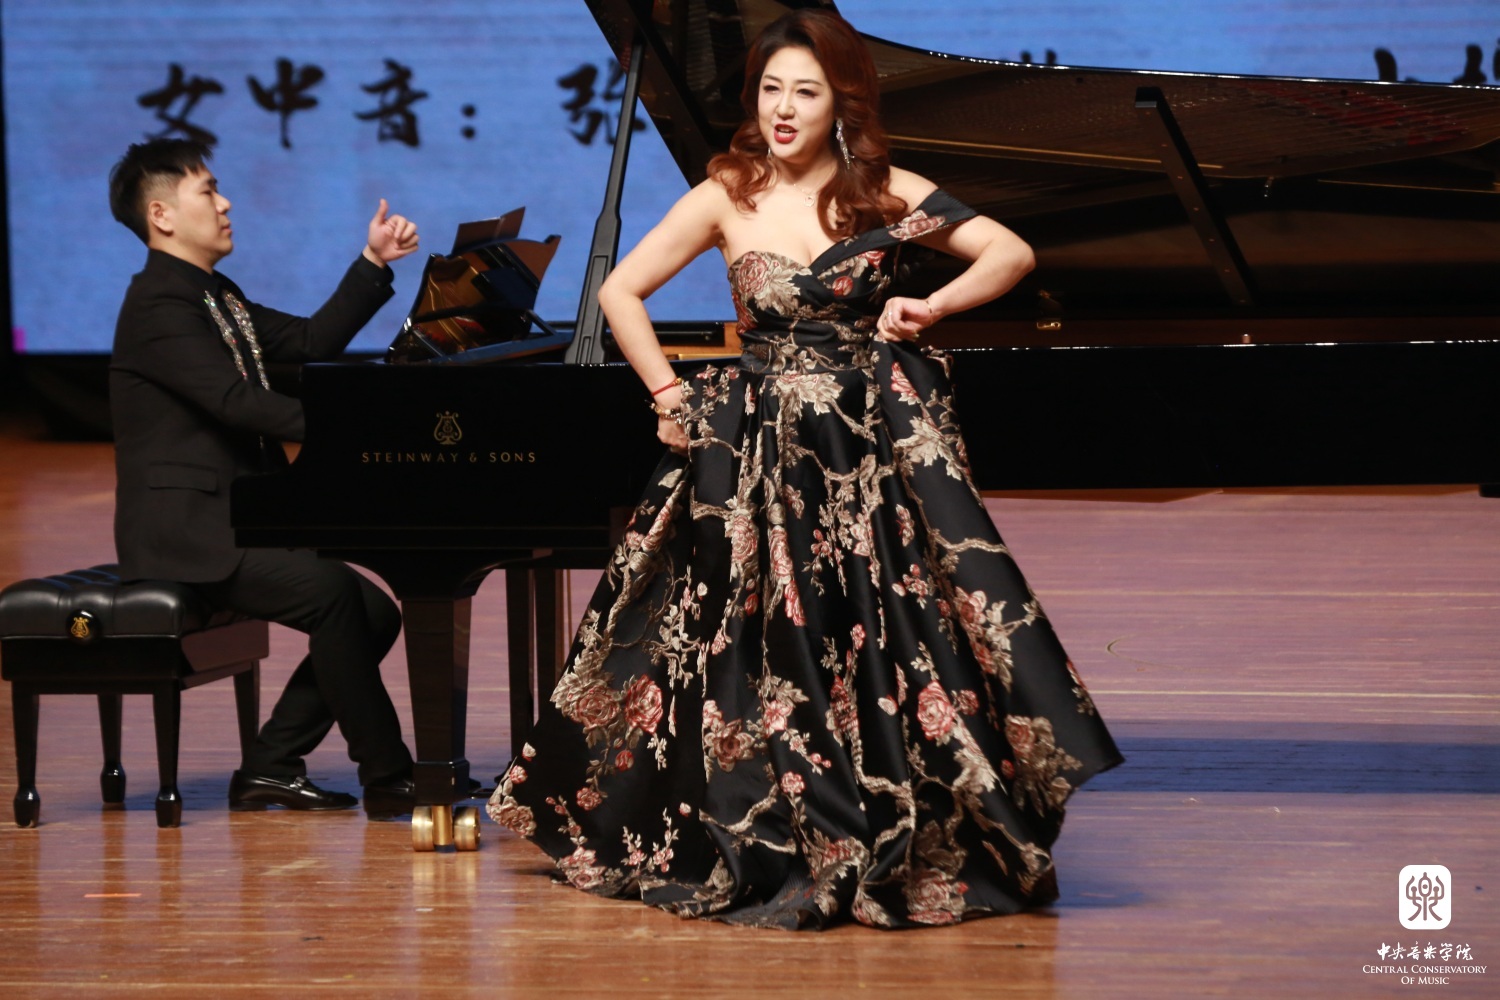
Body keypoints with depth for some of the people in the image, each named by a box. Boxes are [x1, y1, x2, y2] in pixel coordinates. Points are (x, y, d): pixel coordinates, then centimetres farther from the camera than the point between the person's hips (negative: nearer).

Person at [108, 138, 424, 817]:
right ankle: (385, 778, -22)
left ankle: (270, 769, 1)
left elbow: (309, 343, 16)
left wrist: (374, 262, 11)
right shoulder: (158, 306, -13)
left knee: (375, 611, -2)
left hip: (232, 521, 10)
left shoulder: (218, 300, 20)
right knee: (329, 589, -28)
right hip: (183, 531, -10)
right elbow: (237, 401, -24)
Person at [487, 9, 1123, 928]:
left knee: (898, 642, -5)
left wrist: (935, 306, -14)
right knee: (766, 655, 0)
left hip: (880, 447, -1)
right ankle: (777, 848, 10)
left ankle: (919, 853, 4)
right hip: (766, 455, 1)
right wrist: (671, 396, -1)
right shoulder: (728, 198, 2)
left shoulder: (884, 194, 1)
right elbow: (622, 290, 4)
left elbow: (1012, 251, -1)